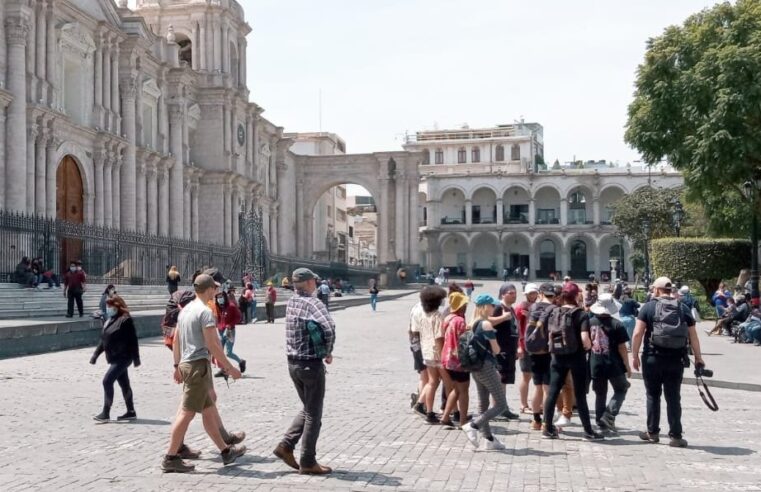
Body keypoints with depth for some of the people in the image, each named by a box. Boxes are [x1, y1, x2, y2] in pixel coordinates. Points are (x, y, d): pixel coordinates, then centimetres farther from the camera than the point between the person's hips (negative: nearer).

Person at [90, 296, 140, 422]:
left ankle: (105, 413, -10)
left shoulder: (125, 320, -13)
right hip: (115, 358, 9)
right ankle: (131, 412, 21)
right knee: (124, 384, 13)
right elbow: (104, 340, 20)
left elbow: (132, 340, -15)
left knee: (107, 381, -14)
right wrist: (96, 354, 15)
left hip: (122, 357, -9)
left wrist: (136, 358, -16)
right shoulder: (109, 320, 14)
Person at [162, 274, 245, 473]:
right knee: (187, 412, -6)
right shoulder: (205, 312, -14)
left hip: (186, 364, 10)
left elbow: (176, 340, 18)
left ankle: (226, 451, 23)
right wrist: (230, 368, -12)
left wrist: (177, 366, 24)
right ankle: (170, 458, -5)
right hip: (199, 365, -10)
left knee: (209, 410, 15)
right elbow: (212, 345, -17)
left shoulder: (185, 309, 14)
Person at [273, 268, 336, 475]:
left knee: (308, 409, 22)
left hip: (293, 362, 7)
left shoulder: (290, 303, 6)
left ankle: (286, 446, 15)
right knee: (313, 415, 4)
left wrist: (322, 351, 5)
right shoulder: (312, 303, -19)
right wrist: (328, 351, -17)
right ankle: (308, 463, 10)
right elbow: (329, 327, -34)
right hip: (312, 364, -7)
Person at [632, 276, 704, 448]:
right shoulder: (683, 309, 7)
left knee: (653, 396, 11)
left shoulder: (649, 307, -1)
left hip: (653, 358, -2)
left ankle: (652, 432, 18)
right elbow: (693, 337, 6)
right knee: (673, 398, 6)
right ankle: (675, 436, 4)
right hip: (676, 360, 2)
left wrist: (635, 355, -1)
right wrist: (698, 358, 12)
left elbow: (638, 333, -7)